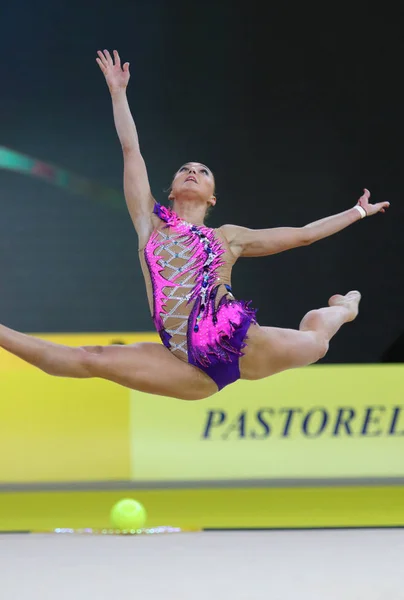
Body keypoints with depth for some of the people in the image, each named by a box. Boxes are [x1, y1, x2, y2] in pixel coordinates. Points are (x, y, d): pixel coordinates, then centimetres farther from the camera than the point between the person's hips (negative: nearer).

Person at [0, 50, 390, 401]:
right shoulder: (150, 223, 17)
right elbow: (130, 149, 17)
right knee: (89, 361, -17)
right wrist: (117, 92, 18)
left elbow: (302, 234, 27)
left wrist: (357, 213, 34)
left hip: (244, 345, 2)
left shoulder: (227, 237, 19)